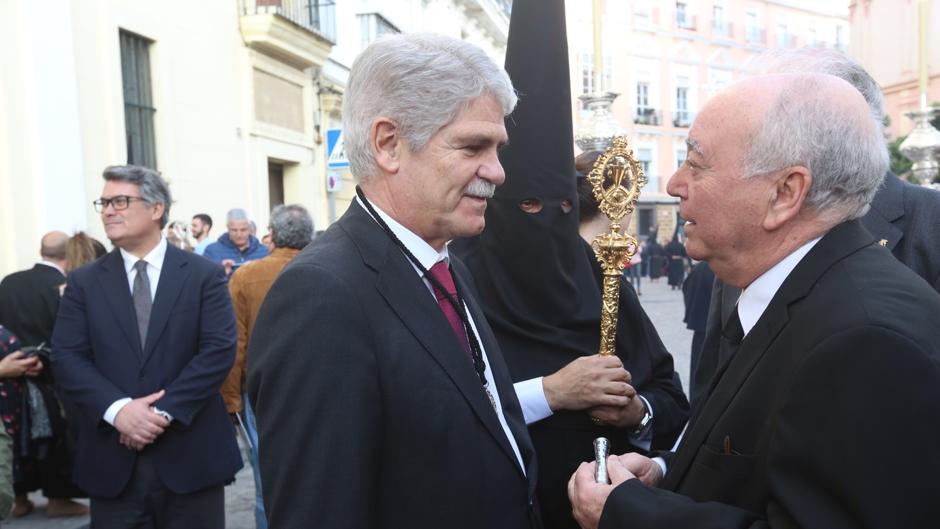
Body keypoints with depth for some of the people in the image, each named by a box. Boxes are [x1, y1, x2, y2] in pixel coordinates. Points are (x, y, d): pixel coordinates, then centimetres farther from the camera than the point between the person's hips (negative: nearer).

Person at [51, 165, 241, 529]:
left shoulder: (204, 274, 0)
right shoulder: (83, 282, 7)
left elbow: (220, 349, -8)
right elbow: (66, 357, -1)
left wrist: (165, 410, -15)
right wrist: (118, 409, -16)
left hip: (191, 455, -1)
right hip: (112, 460, 2)